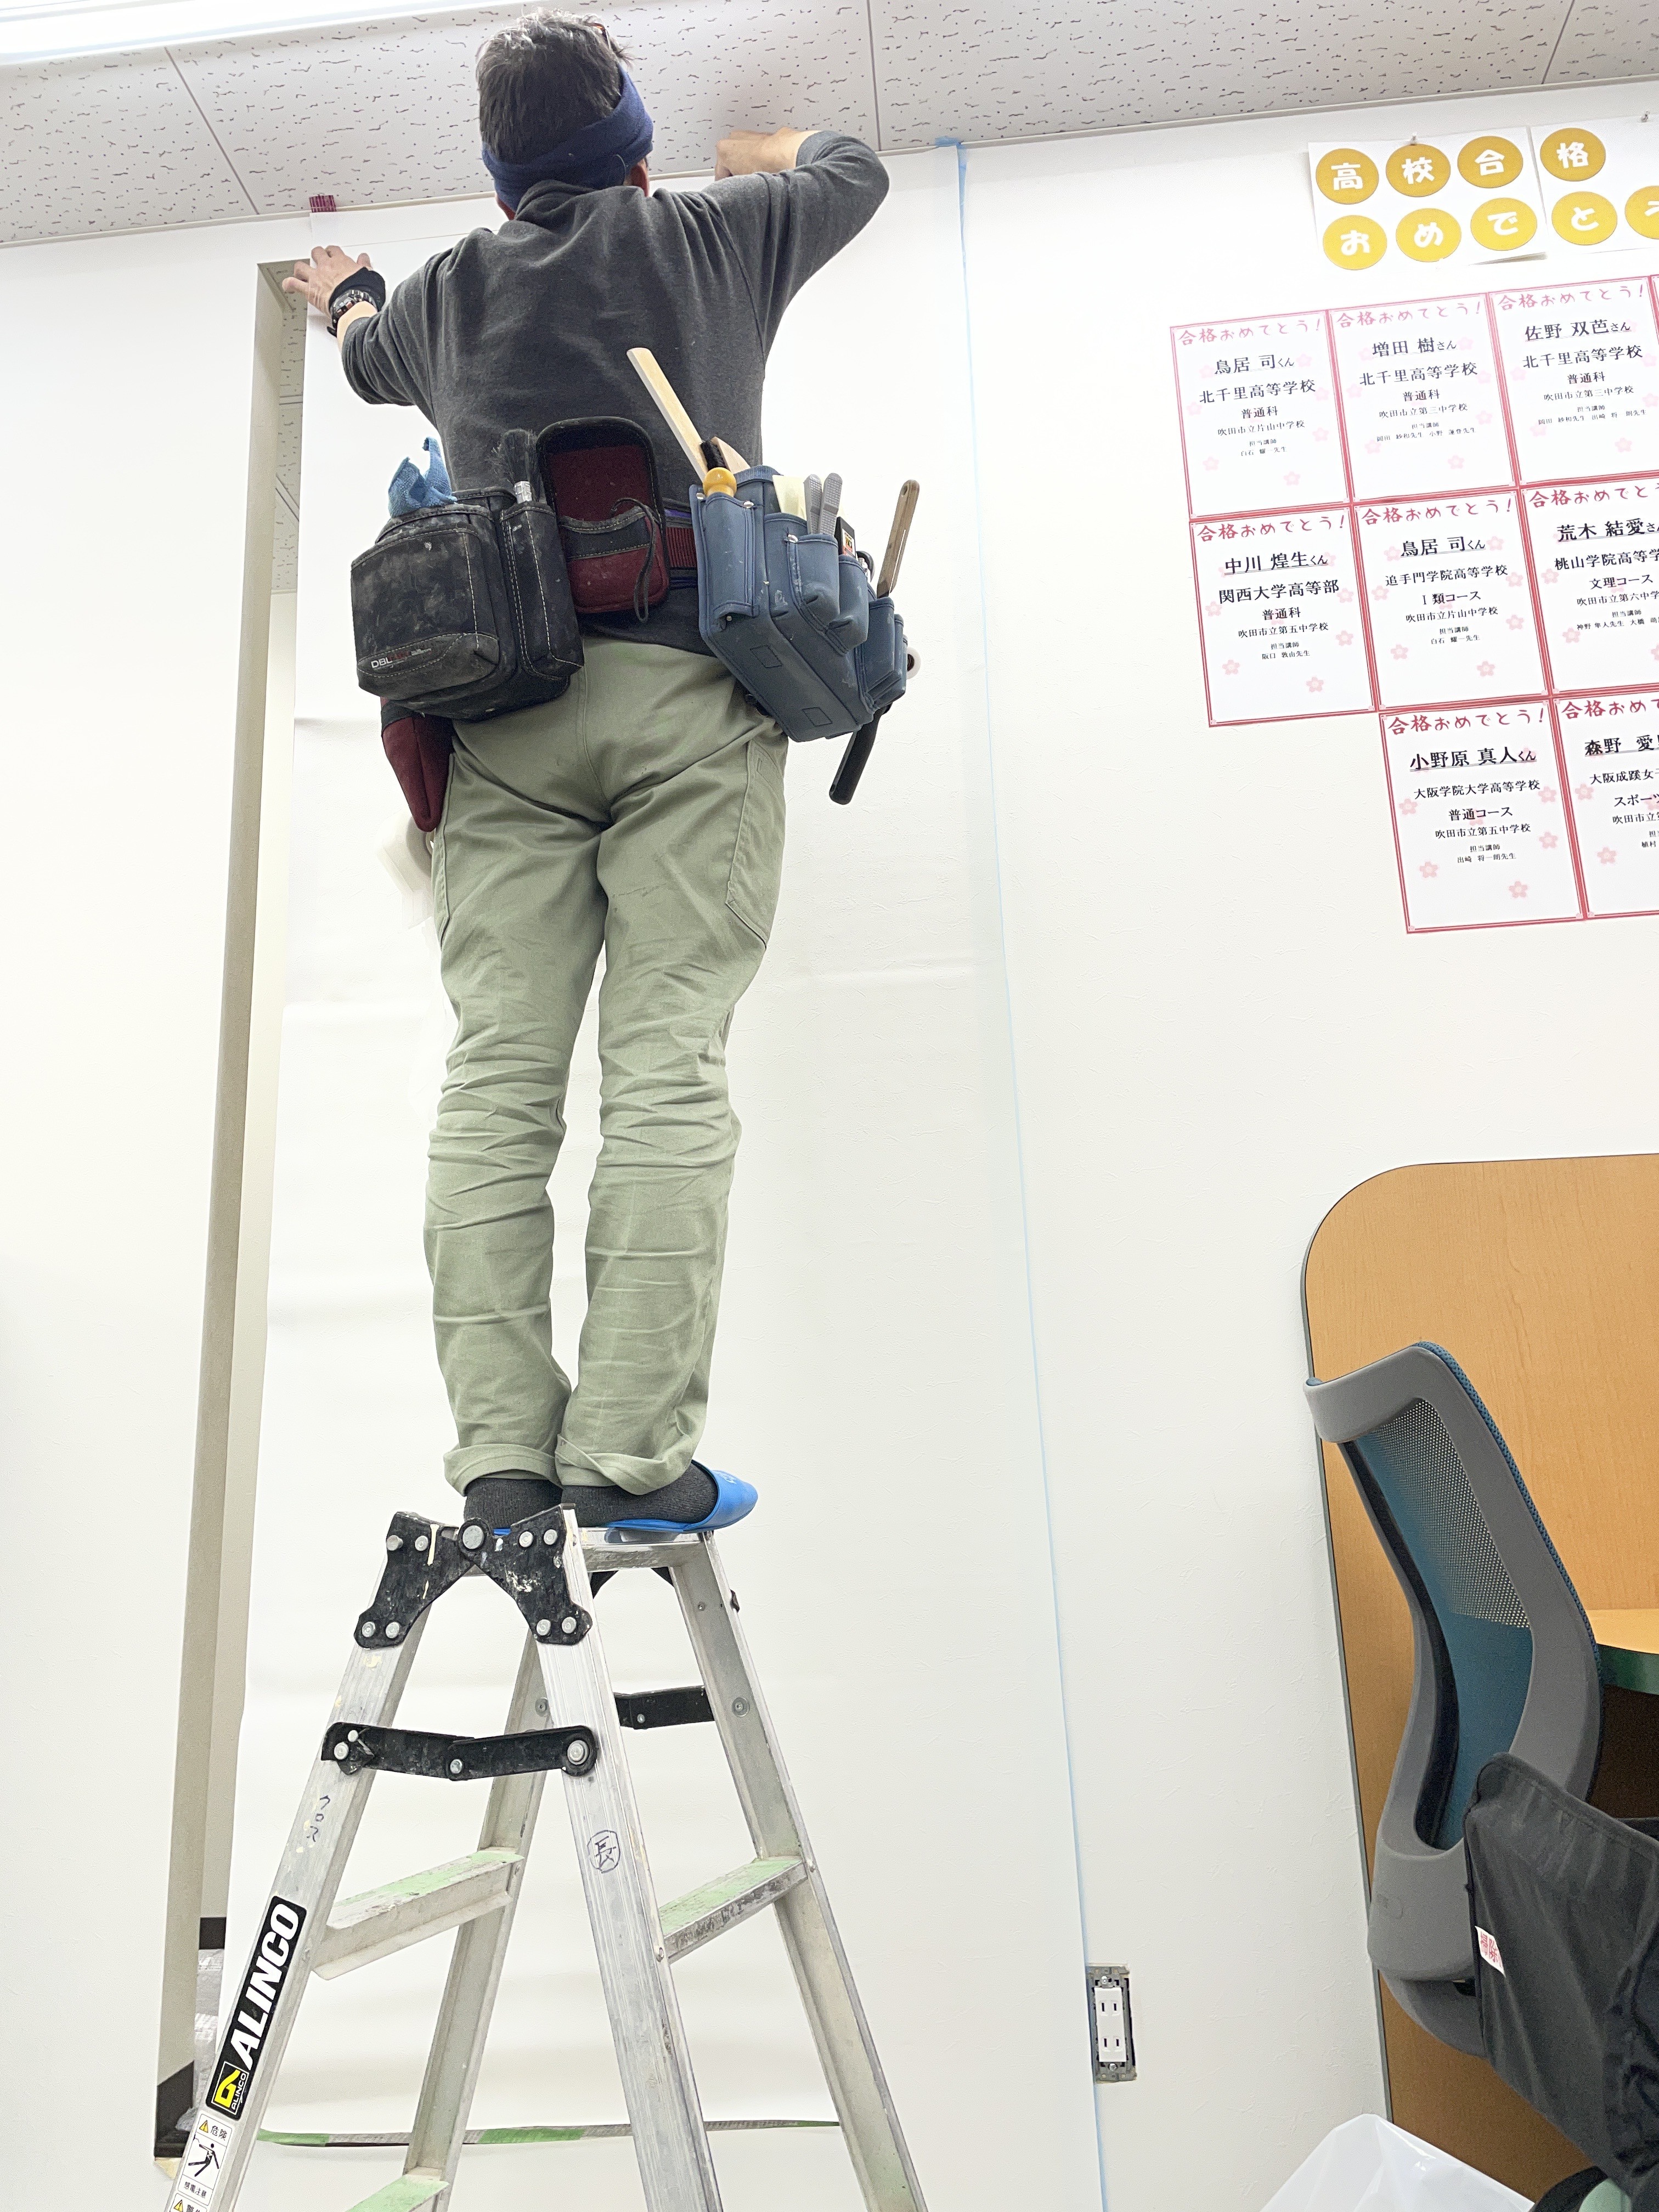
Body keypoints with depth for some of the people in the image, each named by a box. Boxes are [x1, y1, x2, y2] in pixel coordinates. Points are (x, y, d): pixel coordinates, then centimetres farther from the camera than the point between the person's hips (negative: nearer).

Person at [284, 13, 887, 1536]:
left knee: (498, 1078, -3)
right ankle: (632, 1453, -12)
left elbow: (367, 353, 47)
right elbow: (854, 167, 38)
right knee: (668, 1071, -9)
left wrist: (345, 290, 70)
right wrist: (749, 153, 58)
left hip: (501, 699, 3)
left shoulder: (444, 292, 24)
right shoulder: (710, 236, 18)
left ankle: (503, 1455, -7)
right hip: (688, 687, -2)